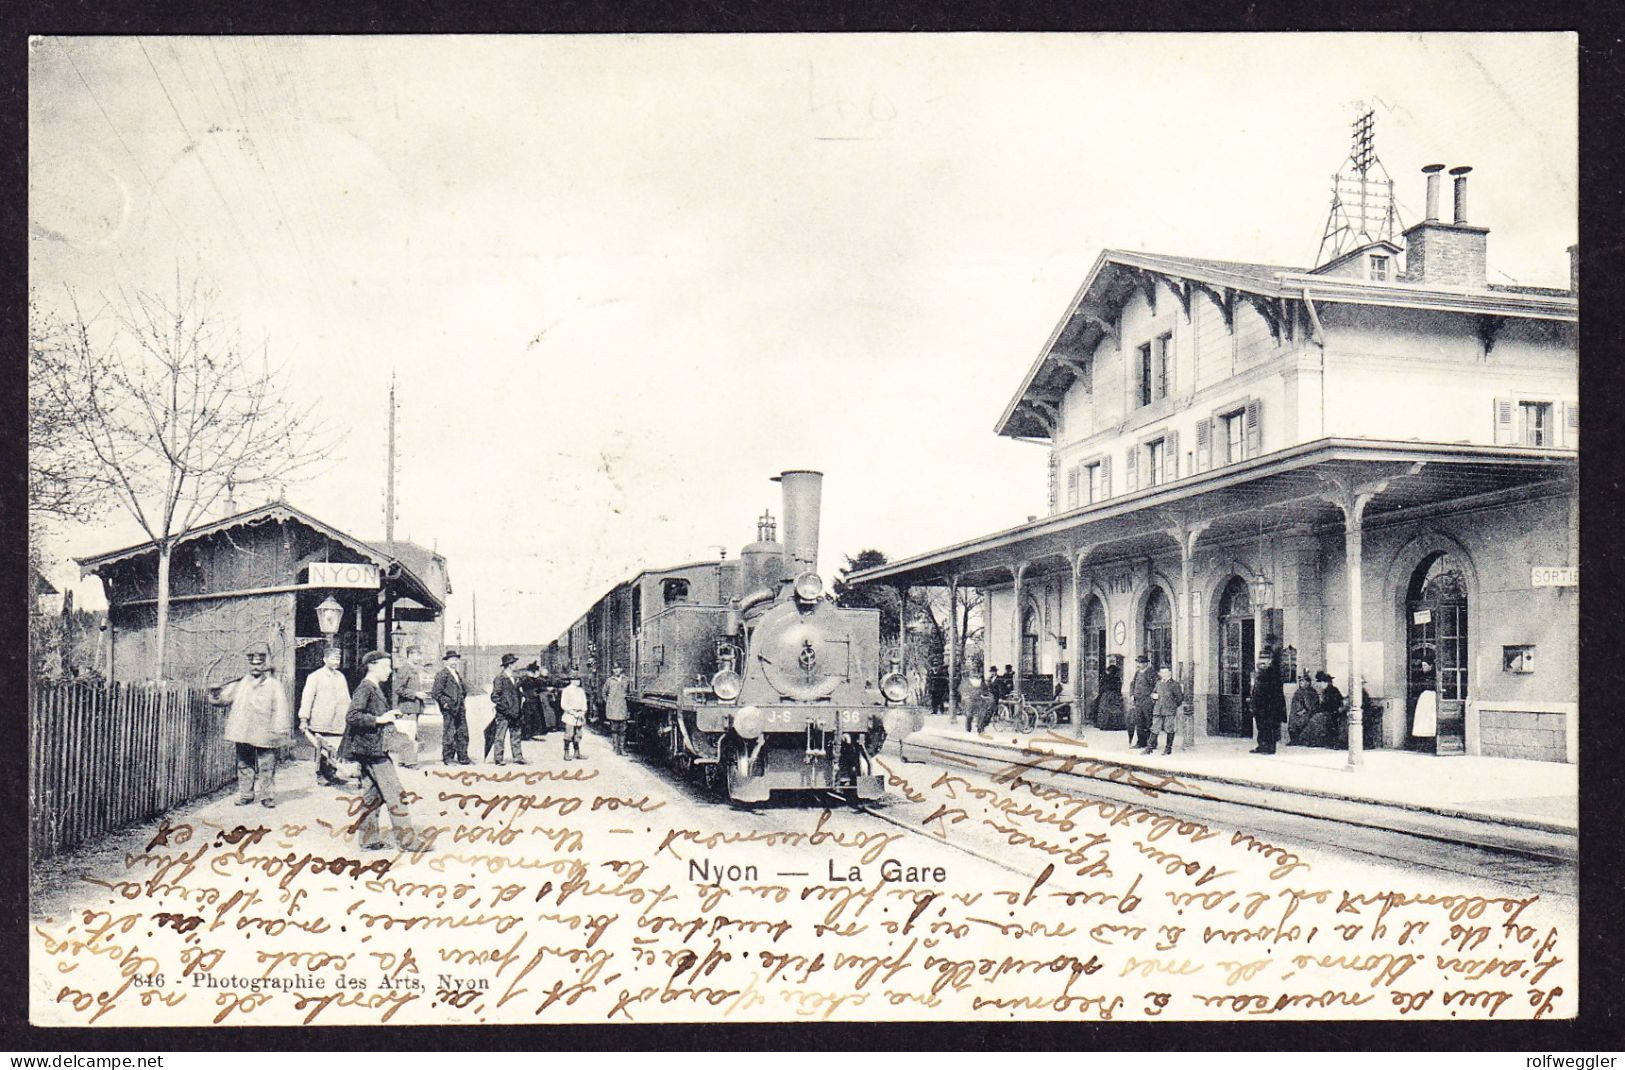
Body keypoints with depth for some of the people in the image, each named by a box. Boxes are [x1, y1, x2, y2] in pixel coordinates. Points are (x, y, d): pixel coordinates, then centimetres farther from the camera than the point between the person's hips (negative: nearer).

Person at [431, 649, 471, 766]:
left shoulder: (457, 674, 17)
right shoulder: (442, 674, -9)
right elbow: (435, 692, -13)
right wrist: (444, 703, -15)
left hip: (460, 708, 8)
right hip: (449, 709, -8)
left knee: (463, 733, 10)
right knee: (449, 734, -2)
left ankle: (463, 758, 16)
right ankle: (448, 758, 5)